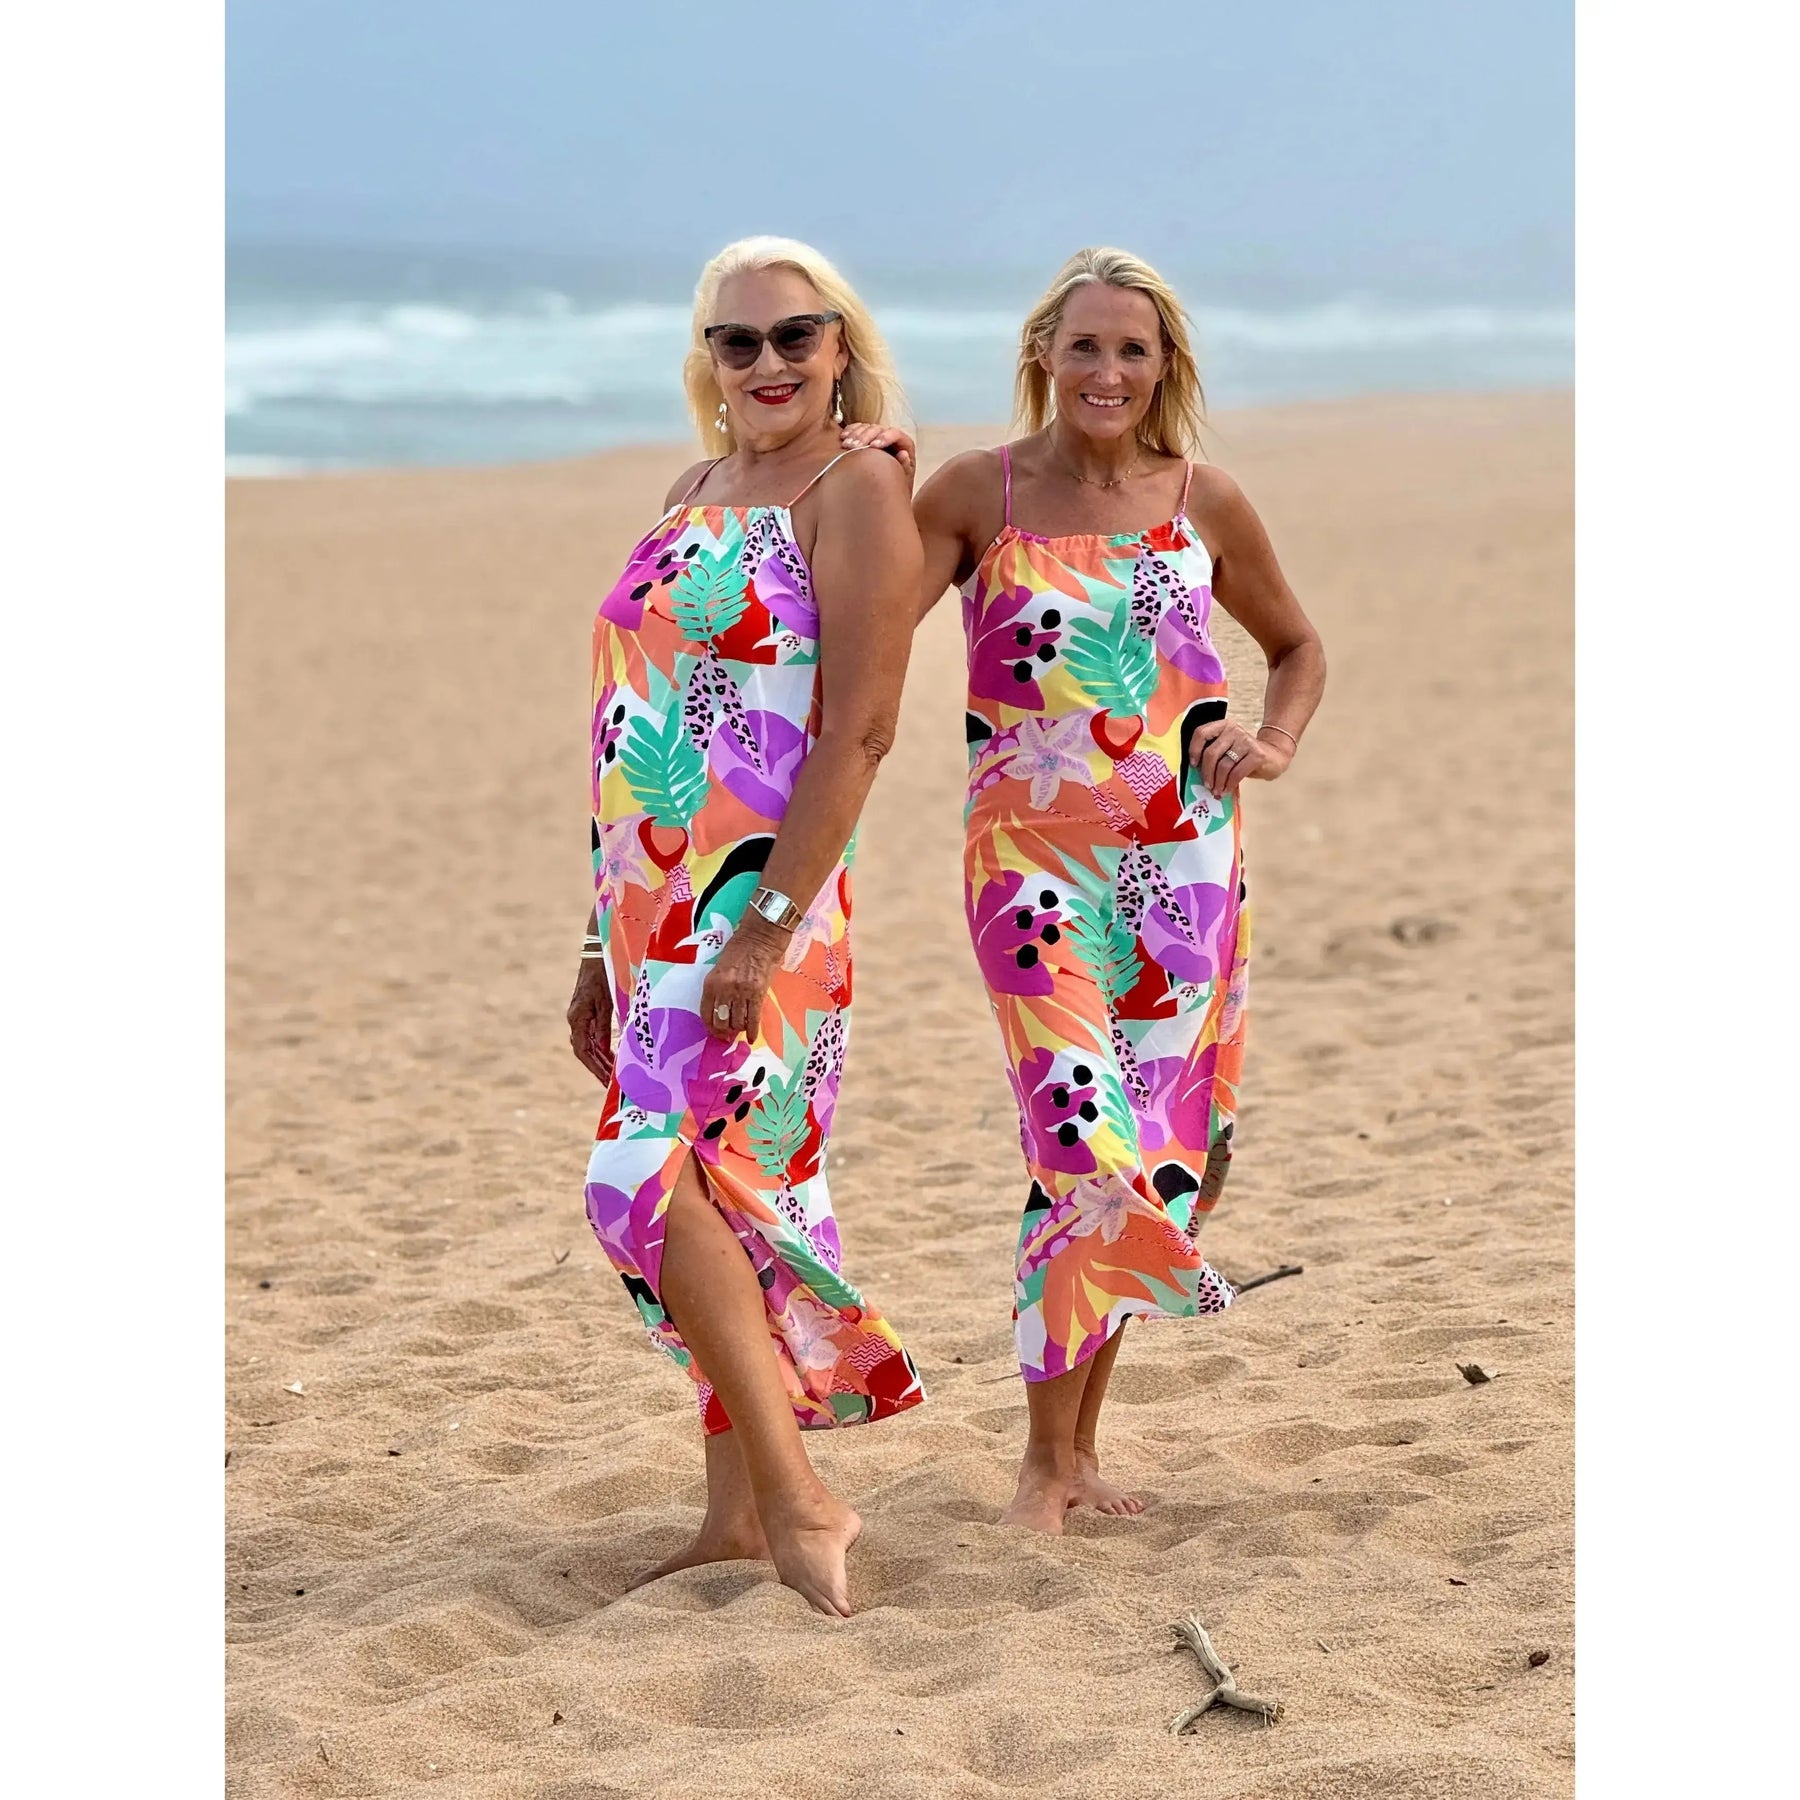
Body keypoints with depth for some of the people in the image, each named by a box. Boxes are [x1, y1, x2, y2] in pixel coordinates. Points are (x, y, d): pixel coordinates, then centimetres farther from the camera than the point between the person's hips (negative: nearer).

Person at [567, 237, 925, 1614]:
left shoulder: (858, 486, -6)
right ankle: (739, 1510, 19)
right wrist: (603, 943, 18)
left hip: (759, 896, -8)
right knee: (724, 1194, 11)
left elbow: (858, 726, -15)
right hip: (656, 903, 8)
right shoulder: (696, 494, 17)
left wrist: (768, 923, -22)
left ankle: (801, 1500, -10)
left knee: (653, 1180, -17)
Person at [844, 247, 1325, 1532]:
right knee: (1088, 1146, -14)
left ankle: (1082, 1436, 21)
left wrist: (1271, 747, 4)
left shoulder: (1202, 501, 7)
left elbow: (1298, 647, 22)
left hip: (1182, 863, 3)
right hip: (1035, 861, -3)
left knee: (1158, 1146, 5)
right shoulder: (978, 493, 1)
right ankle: (1047, 1460, -1)